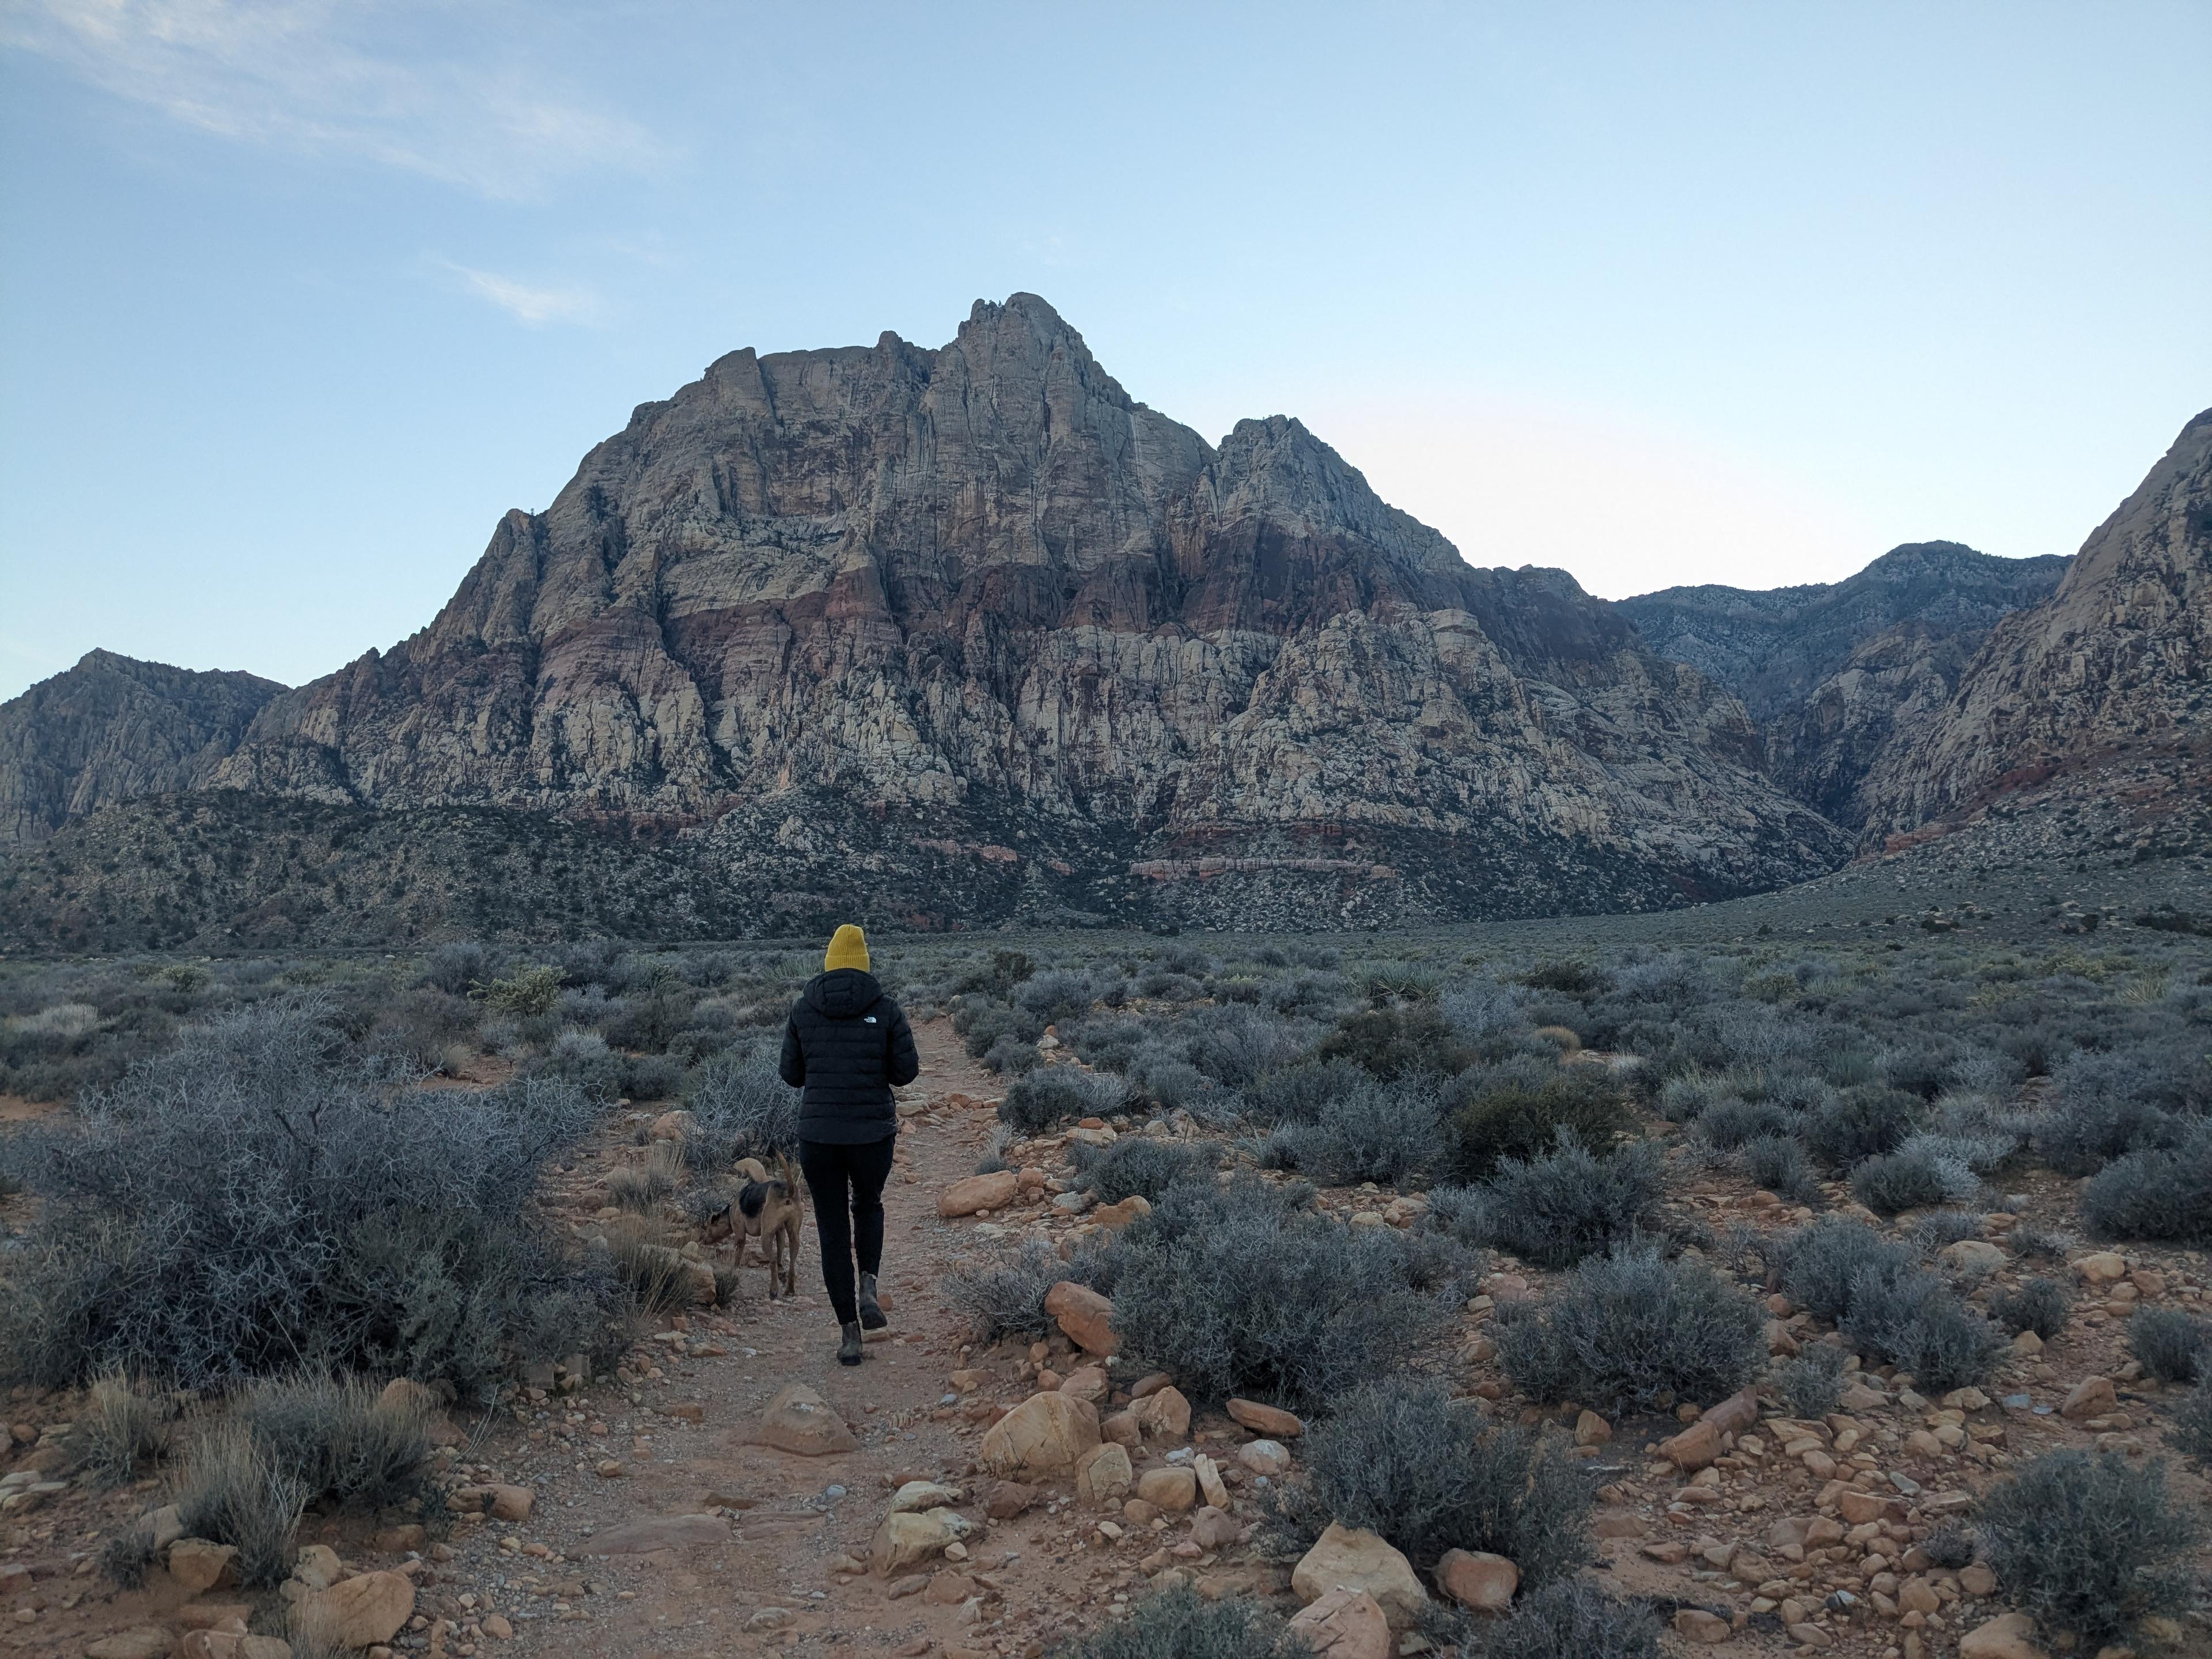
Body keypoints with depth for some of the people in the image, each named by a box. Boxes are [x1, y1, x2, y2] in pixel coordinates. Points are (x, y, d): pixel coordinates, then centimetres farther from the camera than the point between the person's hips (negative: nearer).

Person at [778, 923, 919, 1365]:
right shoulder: (886, 1009, -4)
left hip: (818, 1134, 1)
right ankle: (868, 1288, 7)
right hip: (873, 1134, 0)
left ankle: (850, 1336, 14)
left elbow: (793, 1075, 7)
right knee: (868, 1205, 29)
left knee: (833, 1231, 14)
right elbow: (907, 1071, -2)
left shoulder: (803, 1010, 0)